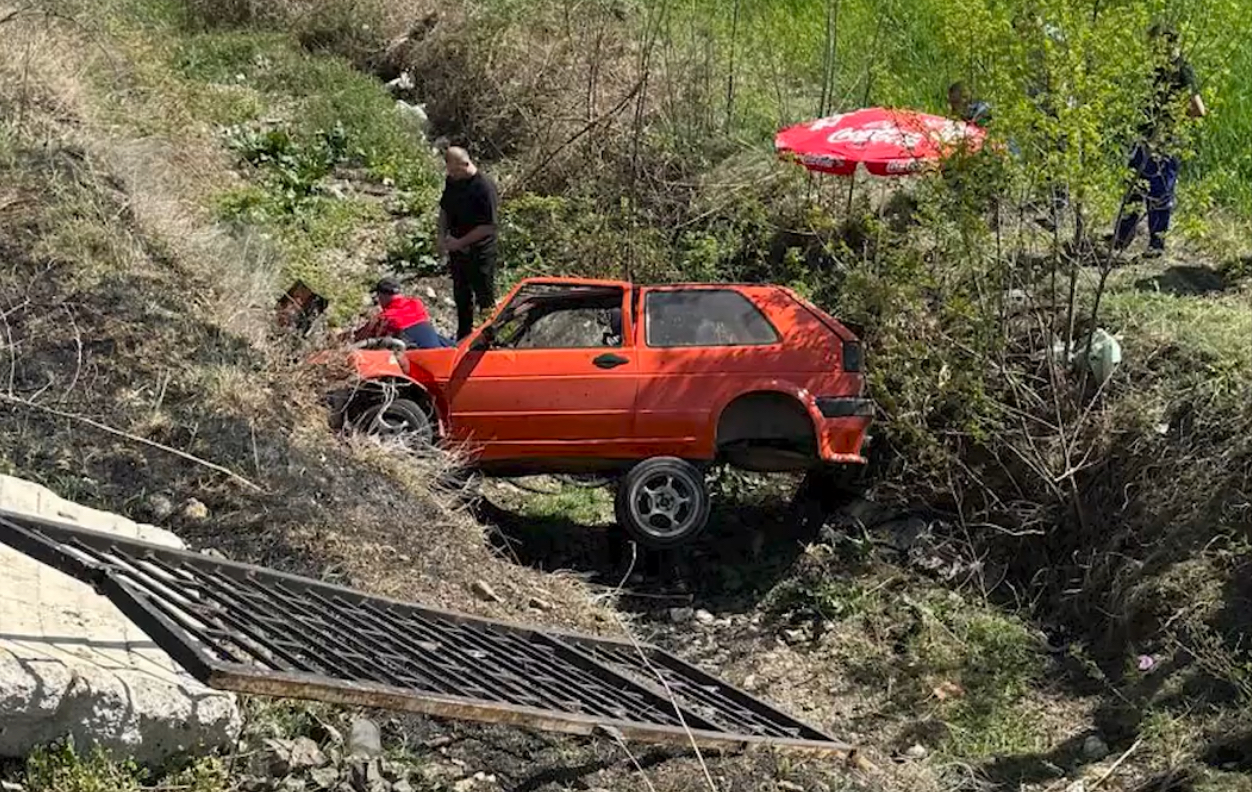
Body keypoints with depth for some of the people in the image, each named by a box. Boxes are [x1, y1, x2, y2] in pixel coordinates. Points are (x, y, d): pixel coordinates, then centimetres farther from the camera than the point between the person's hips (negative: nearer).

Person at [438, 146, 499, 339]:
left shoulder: (485, 186, -22)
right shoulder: (452, 181, 1)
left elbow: (488, 226, -22)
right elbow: (444, 210, 16)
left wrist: (460, 242, -19)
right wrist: (442, 236, 1)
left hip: (480, 253, -8)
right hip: (457, 250, 8)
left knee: (485, 299, 3)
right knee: (461, 296, 20)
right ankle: (463, 339, 34)